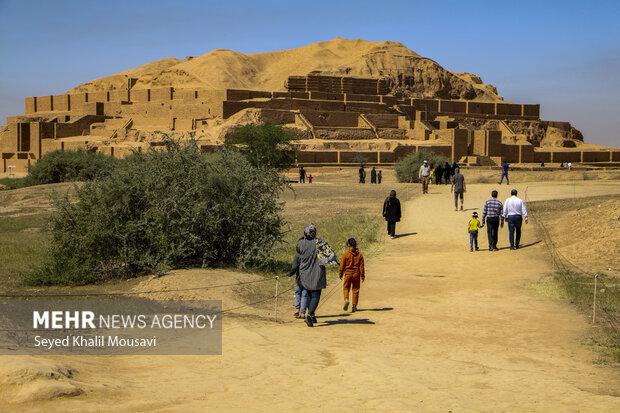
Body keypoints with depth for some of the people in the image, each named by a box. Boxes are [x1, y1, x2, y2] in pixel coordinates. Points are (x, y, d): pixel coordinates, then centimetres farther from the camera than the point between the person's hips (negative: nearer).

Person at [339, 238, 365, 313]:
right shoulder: (359, 254, -1)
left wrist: (341, 273, 8)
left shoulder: (345, 254, -8)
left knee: (346, 288, 13)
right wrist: (362, 275, 9)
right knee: (355, 290, 9)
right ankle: (354, 306, 9)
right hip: (356, 274, 2)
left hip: (348, 274, -2)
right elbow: (361, 266, 2)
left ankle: (346, 299, -14)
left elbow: (342, 265, -3)